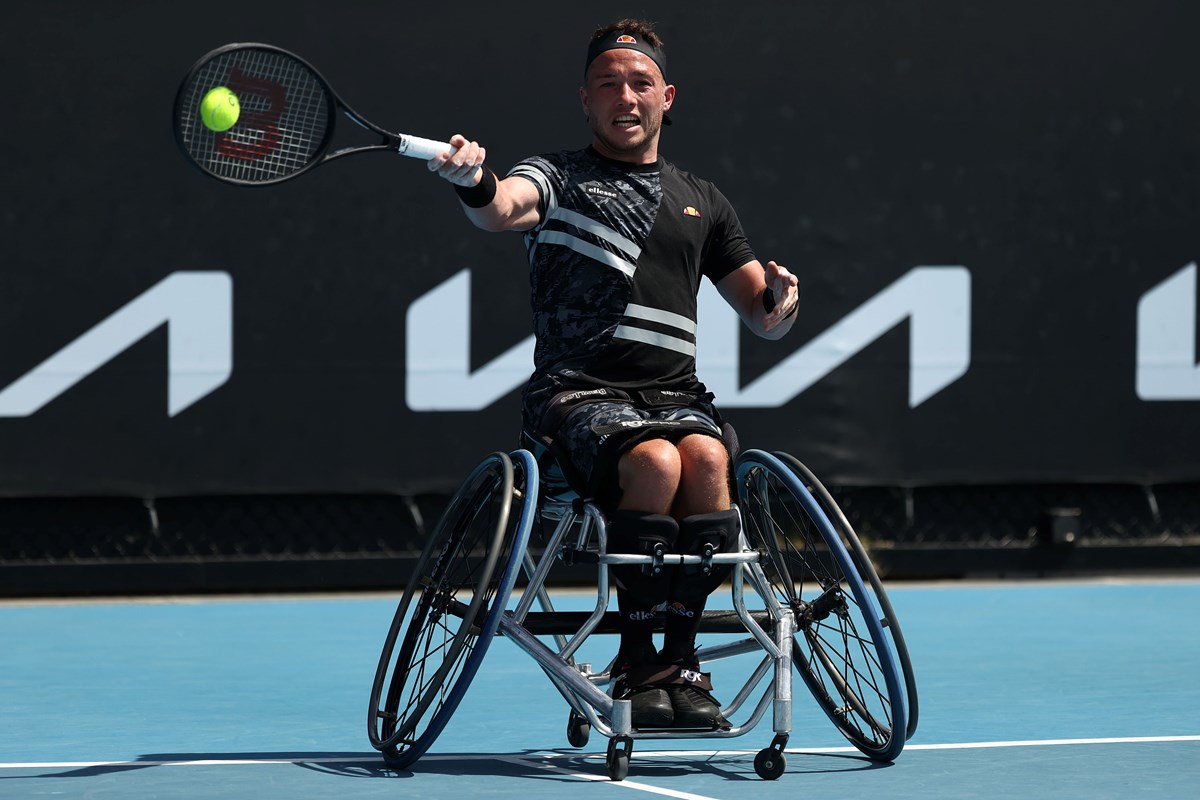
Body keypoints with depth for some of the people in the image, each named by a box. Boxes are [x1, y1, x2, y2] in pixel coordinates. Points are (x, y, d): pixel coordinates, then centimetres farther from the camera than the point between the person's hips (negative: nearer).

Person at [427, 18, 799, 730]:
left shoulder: (702, 203, 24)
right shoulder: (558, 178, 11)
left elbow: (764, 317, 27)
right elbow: (502, 209, -14)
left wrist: (780, 300, 2)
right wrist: (475, 181, -38)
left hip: (675, 394, 3)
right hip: (577, 392, -3)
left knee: (705, 457, -31)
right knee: (654, 460, -34)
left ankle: (682, 658, -23)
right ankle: (636, 662, -21)